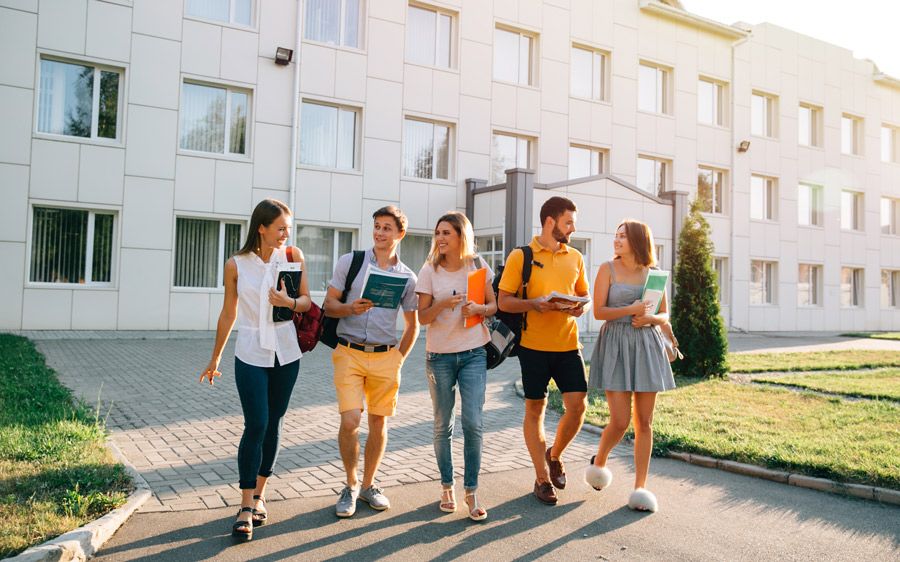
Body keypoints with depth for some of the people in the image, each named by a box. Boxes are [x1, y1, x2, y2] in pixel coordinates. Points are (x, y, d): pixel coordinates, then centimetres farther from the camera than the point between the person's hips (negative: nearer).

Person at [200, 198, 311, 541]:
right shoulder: (236, 265, -3)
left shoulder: (292, 256, -1)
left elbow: (306, 301, 2)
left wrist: (289, 302, -21)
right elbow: (228, 313, 6)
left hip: (286, 354, 2)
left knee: (273, 425, 10)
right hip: (251, 355, -2)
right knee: (255, 426, -9)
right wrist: (215, 358, 13)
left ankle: (259, 495, 26)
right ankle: (246, 508, 2)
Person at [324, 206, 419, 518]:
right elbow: (328, 304, 4)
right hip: (349, 353, -2)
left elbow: (412, 325, 14)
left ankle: (368, 484, 27)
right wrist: (351, 308, -16)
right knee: (350, 421, -10)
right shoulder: (350, 262, 3)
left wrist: (399, 358, 6)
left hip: (385, 357, 2)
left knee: (379, 423, 7)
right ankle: (350, 484, 13)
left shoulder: (407, 277, 7)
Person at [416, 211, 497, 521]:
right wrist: (443, 304, -21)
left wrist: (478, 308, -13)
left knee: (473, 423, -7)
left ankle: (471, 491, 7)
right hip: (439, 355, 0)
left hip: (473, 354, 0)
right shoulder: (430, 270, 0)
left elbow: (494, 305, 9)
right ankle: (446, 486, 24)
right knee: (443, 425, 7)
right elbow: (422, 317, -2)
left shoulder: (477, 266, 3)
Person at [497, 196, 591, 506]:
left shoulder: (575, 257, 11)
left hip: (568, 343, 4)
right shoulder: (520, 256, -2)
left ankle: (554, 455, 27)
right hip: (534, 345, -3)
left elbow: (585, 296, 19)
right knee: (535, 409, 5)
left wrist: (581, 307, -5)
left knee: (578, 405, -2)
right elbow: (503, 301, -3)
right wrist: (534, 303, -20)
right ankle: (542, 478, 19)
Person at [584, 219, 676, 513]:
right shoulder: (607, 269, 0)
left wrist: (650, 318, -9)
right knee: (620, 422, -6)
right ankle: (599, 461, 24)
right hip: (616, 345, -3)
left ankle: (640, 487, 14)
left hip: (647, 346, 3)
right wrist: (630, 310, -17)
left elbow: (665, 315, 12)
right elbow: (598, 312, -4)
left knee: (644, 422, 4)